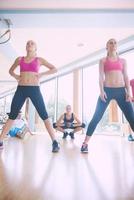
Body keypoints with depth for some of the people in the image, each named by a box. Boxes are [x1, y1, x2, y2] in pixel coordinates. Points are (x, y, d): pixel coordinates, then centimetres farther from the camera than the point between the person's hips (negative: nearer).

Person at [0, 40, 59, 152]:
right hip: (21, 89, 3)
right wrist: (16, 76, 9)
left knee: (44, 116, -7)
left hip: (34, 89, -3)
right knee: (12, 116, 5)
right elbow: (11, 70, 31)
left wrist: (42, 74, -3)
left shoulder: (39, 60, 9)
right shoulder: (19, 59, 16)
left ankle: (54, 142, -4)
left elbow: (54, 69, 9)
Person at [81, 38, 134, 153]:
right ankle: (85, 143, -2)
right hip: (107, 90, -3)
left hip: (121, 90, 3)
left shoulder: (123, 60, 18)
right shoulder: (103, 61, 12)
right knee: (97, 117, -8)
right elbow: (101, 77, 2)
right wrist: (101, 91, -12)